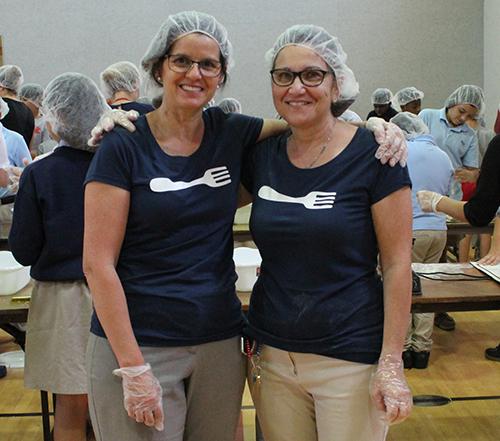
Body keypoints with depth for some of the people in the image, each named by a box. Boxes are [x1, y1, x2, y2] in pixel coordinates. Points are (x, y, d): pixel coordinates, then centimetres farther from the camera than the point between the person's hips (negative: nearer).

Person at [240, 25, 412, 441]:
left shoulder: (372, 154, -9)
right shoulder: (261, 156, 3)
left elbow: (397, 263, -8)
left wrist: (391, 362, -12)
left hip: (350, 358, -4)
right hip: (271, 354, 4)